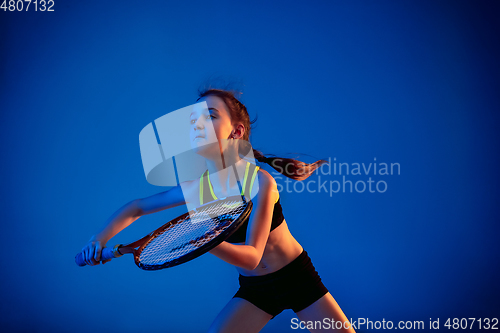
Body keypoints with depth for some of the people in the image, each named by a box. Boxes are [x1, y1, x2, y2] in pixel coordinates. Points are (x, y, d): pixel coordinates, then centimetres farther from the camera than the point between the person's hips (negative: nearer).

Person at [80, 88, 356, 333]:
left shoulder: (260, 181, -24)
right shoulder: (197, 188, -12)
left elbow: (251, 256, -29)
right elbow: (135, 208, 1)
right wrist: (101, 238, -15)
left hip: (296, 276, -2)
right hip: (253, 287, 3)